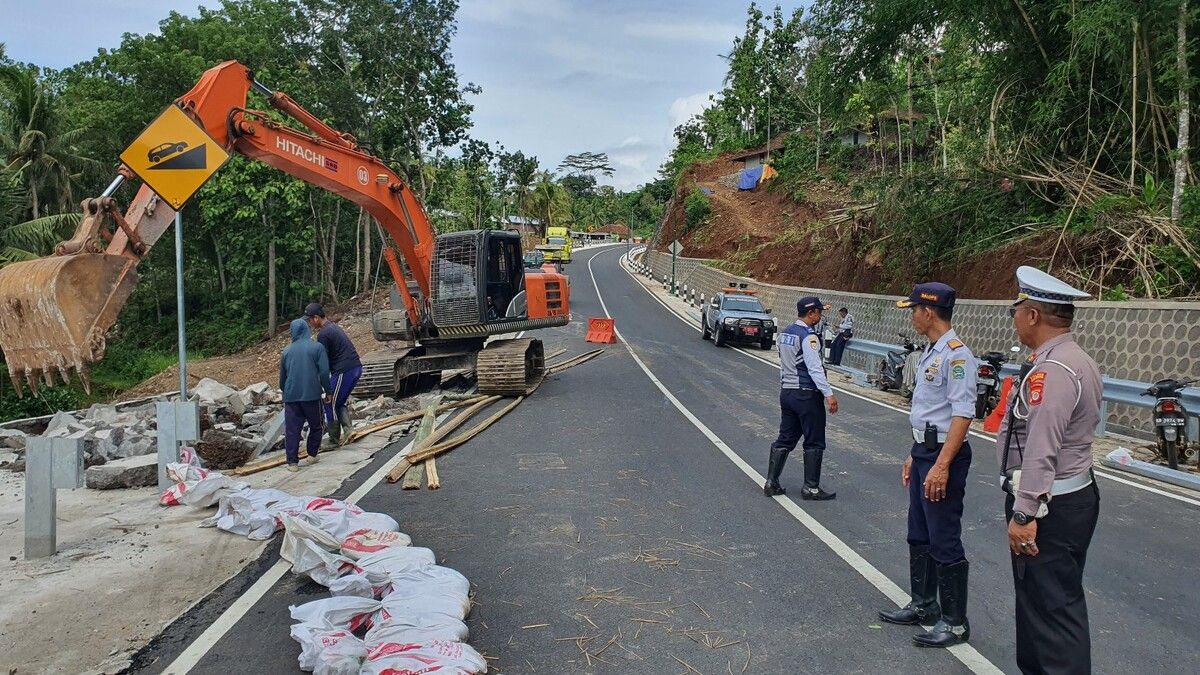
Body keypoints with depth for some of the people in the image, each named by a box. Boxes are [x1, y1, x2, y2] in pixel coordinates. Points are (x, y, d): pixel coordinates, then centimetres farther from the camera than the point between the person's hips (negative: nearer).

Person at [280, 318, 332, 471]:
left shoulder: (287, 351, 9)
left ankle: (292, 462, -1)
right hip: (311, 395, -2)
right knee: (315, 426, 15)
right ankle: (312, 455, 17)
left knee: (292, 430, 3)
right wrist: (328, 391, 4)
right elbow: (324, 372, -7)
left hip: (291, 396, 2)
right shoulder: (317, 347, -1)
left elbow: (282, 377, 19)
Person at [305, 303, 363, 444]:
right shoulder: (334, 327, 19)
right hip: (356, 368, 9)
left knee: (331, 405, 5)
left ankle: (334, 438, 13)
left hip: (344, 371, -9)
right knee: (340, 403, 18)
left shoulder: (323, 334, -11)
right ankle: (349, 429, 5)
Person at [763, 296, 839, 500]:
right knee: (814, 443, 3)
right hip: (807, 395, -8)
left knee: (785, 439, 13)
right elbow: (814, 368, -21)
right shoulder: (808, 336, -15)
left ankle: (771, 483, 14)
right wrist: (828, 394, -23)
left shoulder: (785, 333, 11)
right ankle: (811, 488, 8)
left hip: (786, 392, 8)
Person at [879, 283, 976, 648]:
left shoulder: (955, 354, -18)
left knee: (944, 542, 0)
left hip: (944, 455, -10)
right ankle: (923, 605, 33)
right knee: (919, 535, 19)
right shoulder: (930, 352, 12)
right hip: (923, 451, 10)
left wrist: (942, 465, -26)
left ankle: (954, 622, 14)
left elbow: (962, 415, -23)